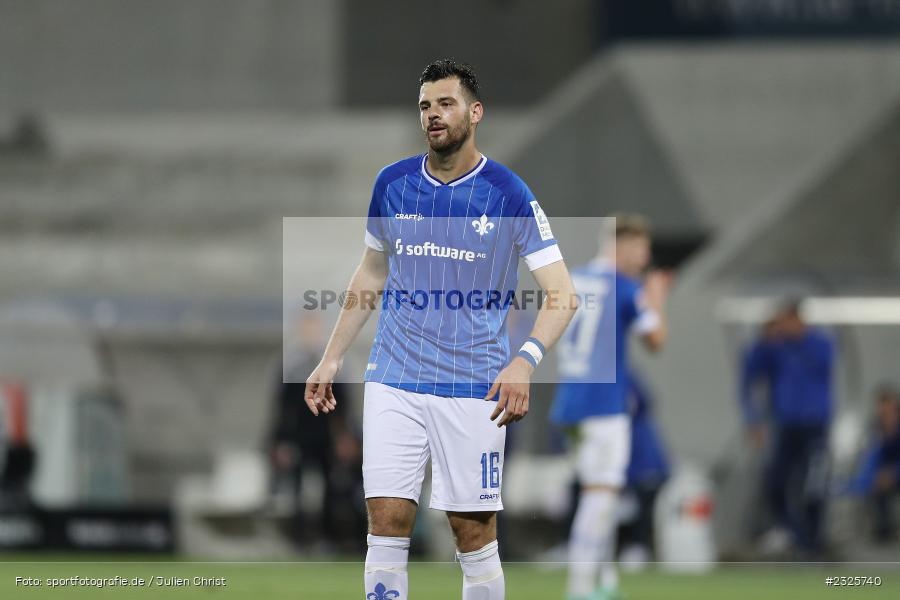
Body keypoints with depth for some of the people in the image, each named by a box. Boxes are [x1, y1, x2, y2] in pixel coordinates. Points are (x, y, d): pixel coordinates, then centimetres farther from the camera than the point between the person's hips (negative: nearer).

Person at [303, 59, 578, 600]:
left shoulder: (509, 194, -7)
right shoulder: (393, 184, 4)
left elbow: (562, 294, -11)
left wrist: (526, 361, -28)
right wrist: (333, 357, 17)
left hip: (474, 388, -3)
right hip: (395, 382, 3)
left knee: (475, 533, -1)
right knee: (387, 521, -6)